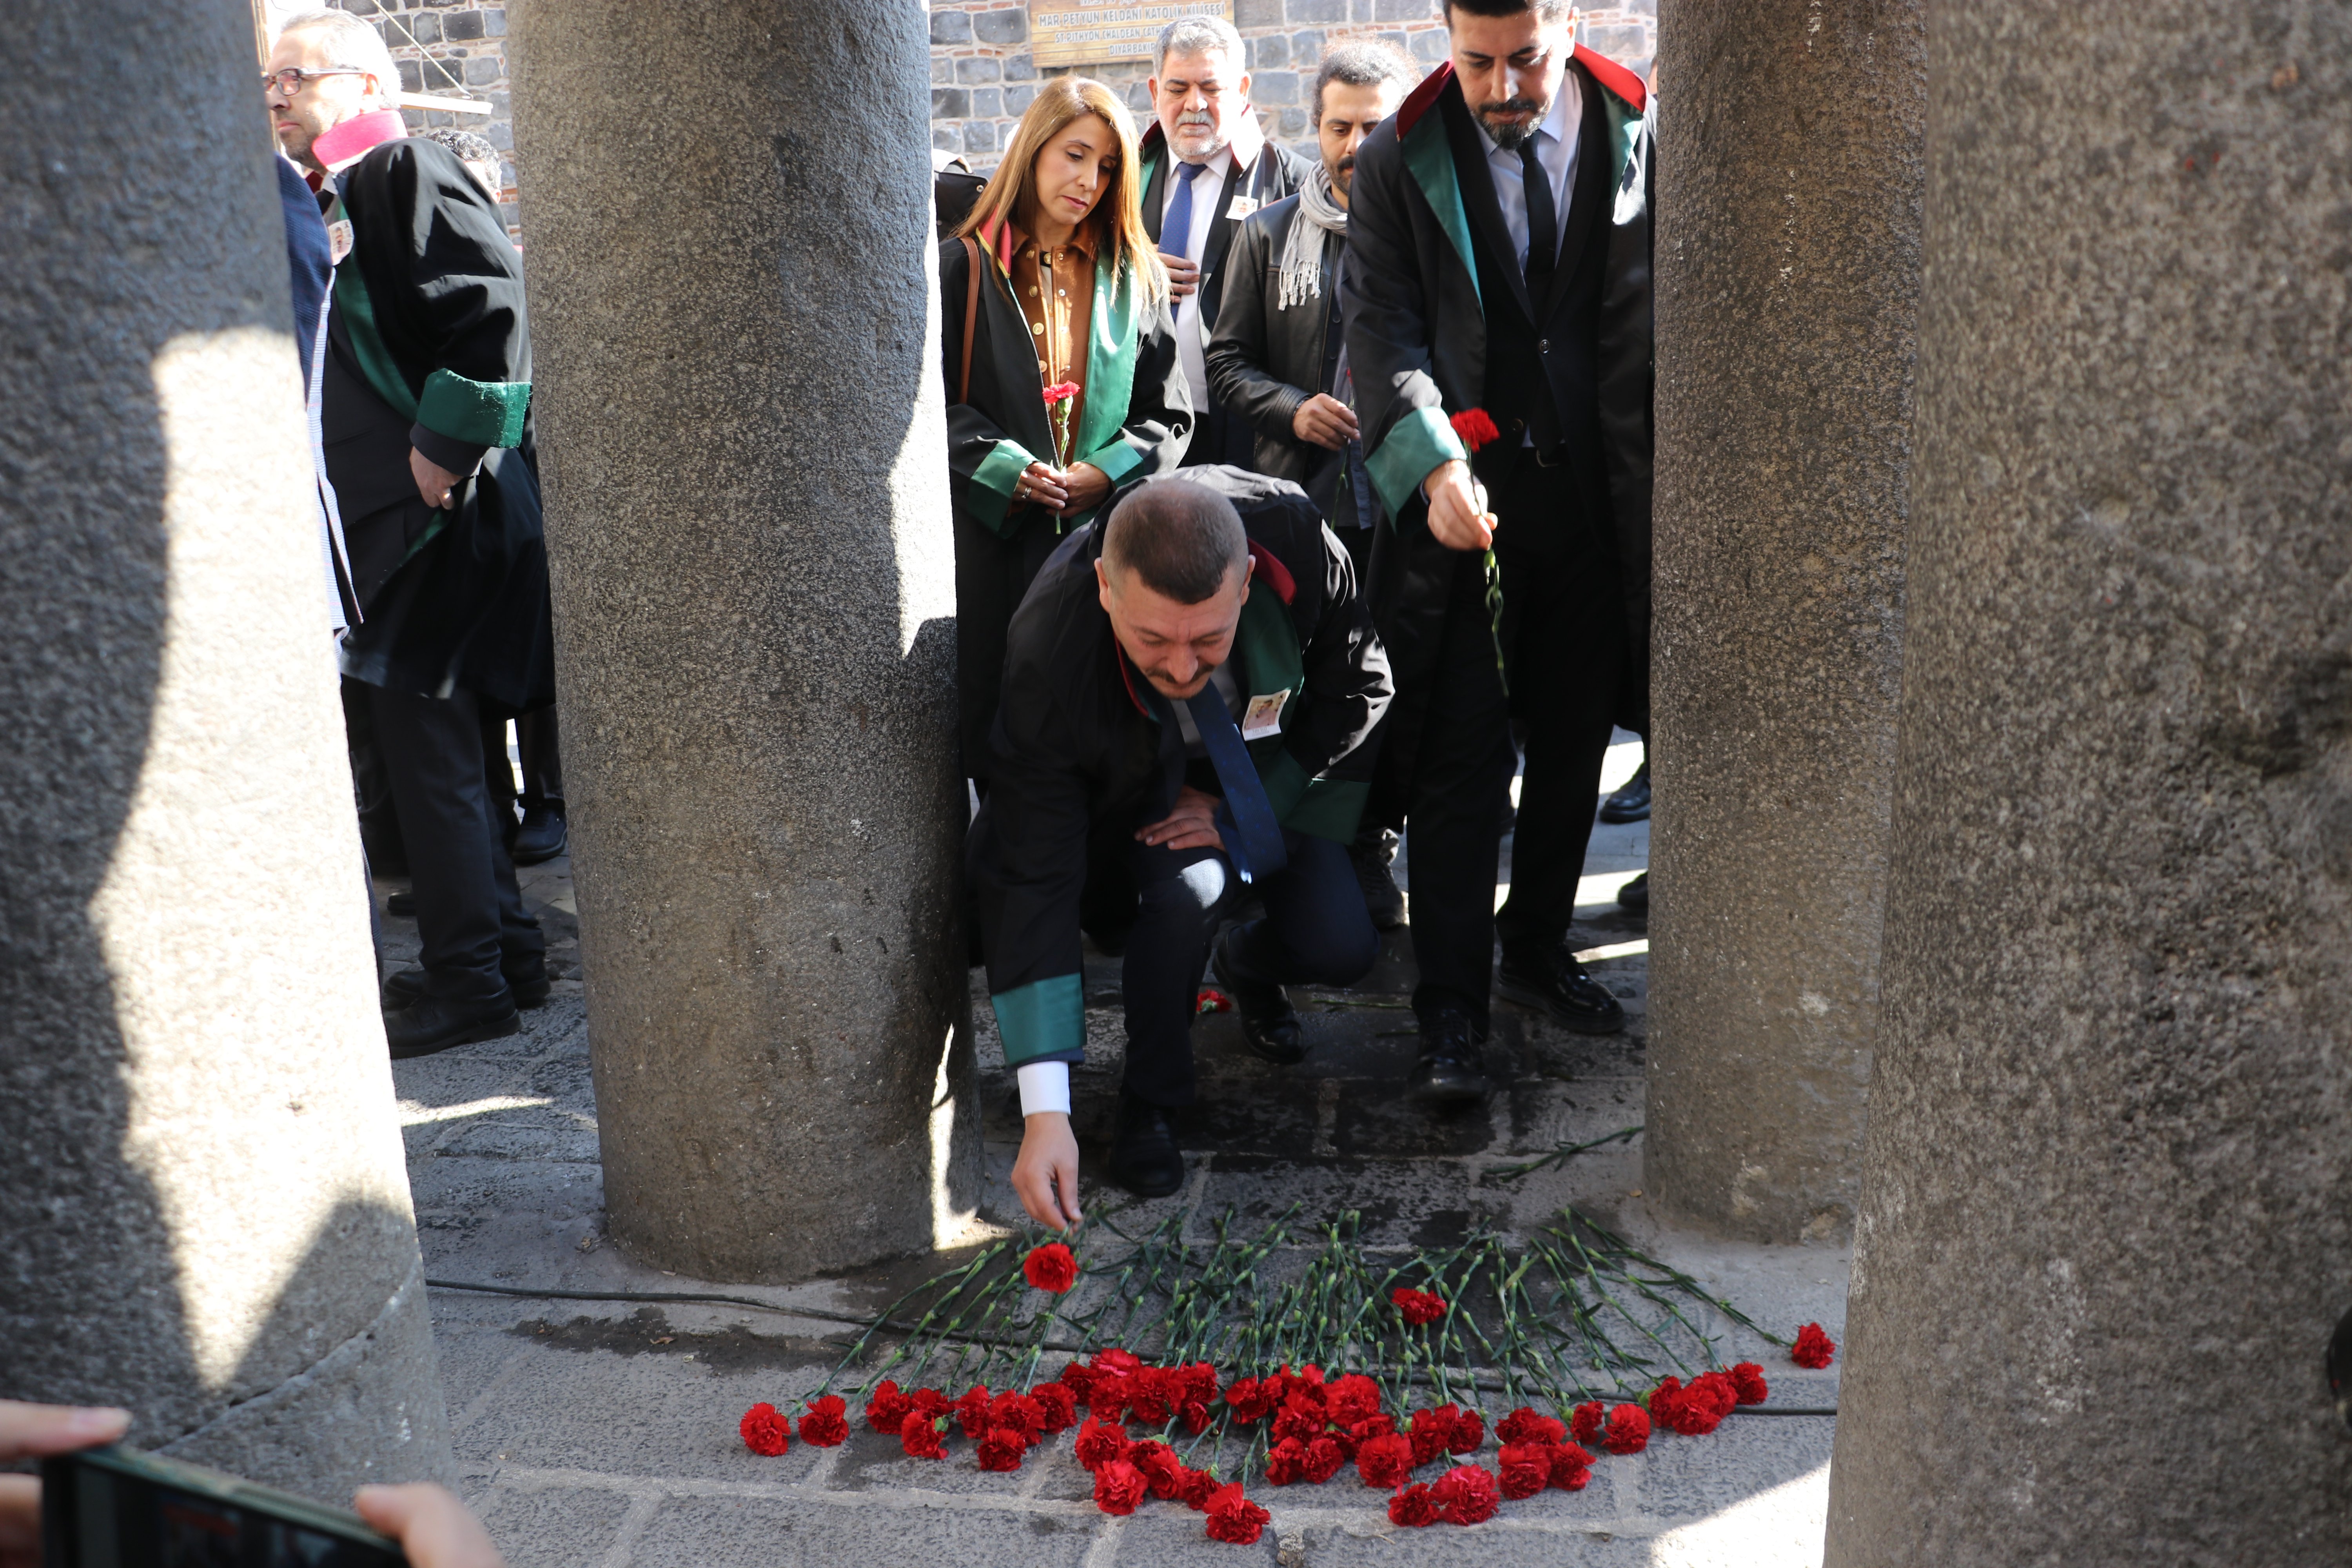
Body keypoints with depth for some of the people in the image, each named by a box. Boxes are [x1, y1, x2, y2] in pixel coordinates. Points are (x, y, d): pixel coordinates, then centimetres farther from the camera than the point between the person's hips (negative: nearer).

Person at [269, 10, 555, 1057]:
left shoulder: (406, 174, -8)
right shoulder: (320, 202, 19)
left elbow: (493, 302, -23)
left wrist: (445, 444, -21)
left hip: (429, 520, -9)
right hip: (368, 522, 9)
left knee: (425, 752, -5)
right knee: (420, 751, 13)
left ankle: (470, 982, 5)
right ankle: (505, 949, 23)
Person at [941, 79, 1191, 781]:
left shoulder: (1135, 279, 12)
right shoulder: (964, 267, 5)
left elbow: (1169, 416, 8)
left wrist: (1103, 473, -9)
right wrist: (1008, 470, -14)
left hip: (1106, 533, 2)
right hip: (993, 534, -2)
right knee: (998, 709, 1)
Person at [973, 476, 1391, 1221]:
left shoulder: (1296, 538, -33)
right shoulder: (1048, 661, -38)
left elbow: (1359, 685, -13)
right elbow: (1037, 880, -36)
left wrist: (1245, 808, -21)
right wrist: (1044, 1114, -40)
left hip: (1275, 770, 3)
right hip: (1131, 792, -2)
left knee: (1339, 948, -15)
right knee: (1190, 883, -34)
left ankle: (1248, 964, 23)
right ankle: (1148, 1102, -7)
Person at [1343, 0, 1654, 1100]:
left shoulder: (1638, 139, 4)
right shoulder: (1399, 161, -1)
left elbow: (1652, 313, 8)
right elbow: (1382, 326, -7)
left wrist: (1645, 474, 1)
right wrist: (1434, 464, -23)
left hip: (1598, 492, 3)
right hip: (1461, 493, -3)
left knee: (1573, 741, 12)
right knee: (1459, 753, -5)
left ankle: (1537, 949, 31)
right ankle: (1451, 1013, 2)